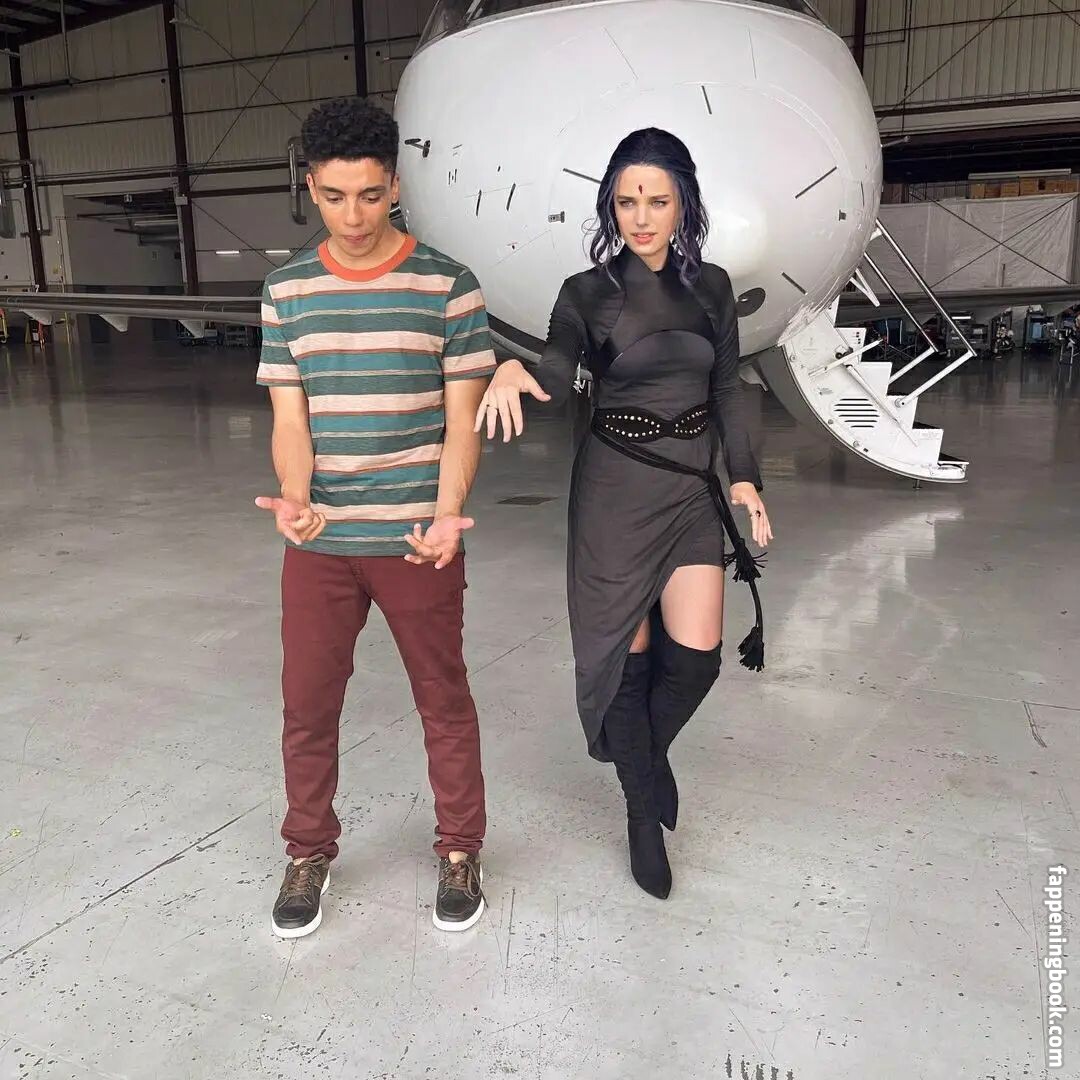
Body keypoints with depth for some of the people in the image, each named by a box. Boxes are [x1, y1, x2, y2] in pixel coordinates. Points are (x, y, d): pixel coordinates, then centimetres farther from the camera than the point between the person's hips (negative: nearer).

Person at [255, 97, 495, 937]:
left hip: (416, 539, -2)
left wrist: (447, 514, -21)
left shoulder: (447, 286, -5)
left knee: (444, 701, 11)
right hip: (319, 545, 3)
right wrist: (294, 498, -18)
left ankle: (460, 853, 31)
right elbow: (290, 416, 2)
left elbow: (462, 420, -5)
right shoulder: (287, 291, 4)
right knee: (307, 706, 12)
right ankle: (309, 854, 34)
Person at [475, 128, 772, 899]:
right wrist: (516, 371, -43)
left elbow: (728, 391, 10)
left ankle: (650, 750, 30)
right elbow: (559, 371, -21)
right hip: (615, 487, -3)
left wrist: (745, 477, 2)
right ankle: (643, 809, 23)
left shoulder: (711, 287, 6)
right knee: (627, 653, 3)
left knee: (696, 654, -3)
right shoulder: (588, 292, -4)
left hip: (693, 487, 3)